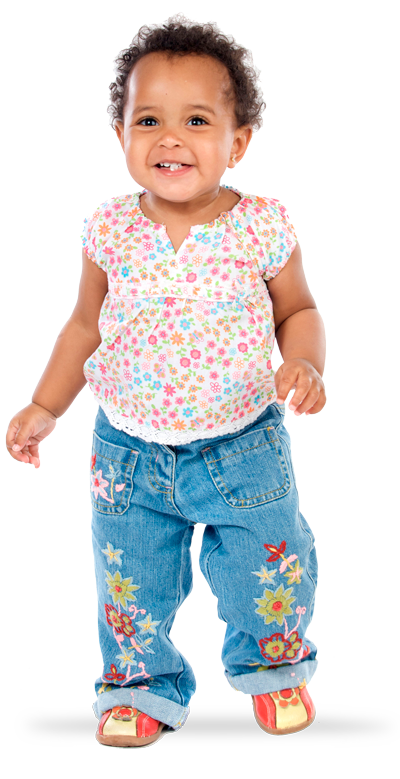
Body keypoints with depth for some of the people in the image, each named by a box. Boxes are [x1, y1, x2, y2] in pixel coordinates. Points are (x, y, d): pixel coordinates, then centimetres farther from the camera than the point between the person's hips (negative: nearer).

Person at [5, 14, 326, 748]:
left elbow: (297, 310, 1)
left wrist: (304, 364, -19)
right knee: (131, 583, 16)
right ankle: (142, 682, 43)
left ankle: (272, 665, 46)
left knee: (269, 573, 15)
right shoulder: (110, 231, -10)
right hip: (129, 451, 2)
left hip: (244, 447, -1)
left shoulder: (260, 227, -14)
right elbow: (87, 324, 5)